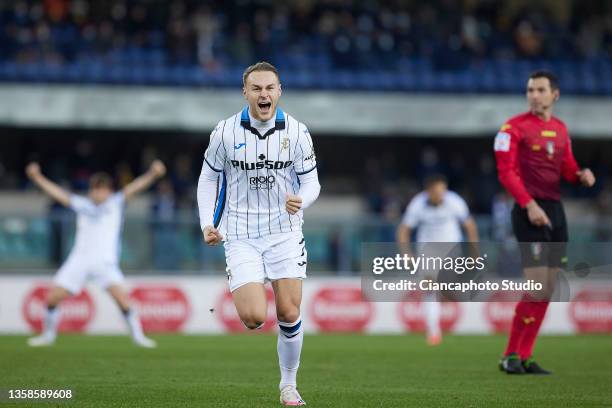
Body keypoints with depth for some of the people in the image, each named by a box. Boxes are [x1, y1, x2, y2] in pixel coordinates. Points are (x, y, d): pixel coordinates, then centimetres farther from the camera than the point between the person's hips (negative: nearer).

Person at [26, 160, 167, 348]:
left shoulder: (116, 203, 8)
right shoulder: (82, 204, 14)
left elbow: (133, 188, -5)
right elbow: (57, 193, 14)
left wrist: (152, 174, -19)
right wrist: (37, 177, 8)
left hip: (105, 260, -3)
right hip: (79, 260, 3)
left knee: (121, 295, -23)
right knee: (52, 297, -3)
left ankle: (138, 336, -9)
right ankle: (48, 335, 19)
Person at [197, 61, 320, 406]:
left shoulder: (296, 131, -4)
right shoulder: (225, 132, -6)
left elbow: (311, 183, 1)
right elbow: (208, 178, 7)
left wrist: (301, 201, -22)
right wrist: (207, 224, -4)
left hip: (285, 233, 1)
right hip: (241, 235, -1)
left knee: (289, 315, -3)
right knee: (255, 318, -15)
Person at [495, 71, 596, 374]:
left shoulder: (560, 129, 15)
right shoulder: (514, 127, -5)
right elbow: (506, 172, -11)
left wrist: (581, 175, -4)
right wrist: (529, 205, -21)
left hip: (555, 211, 7)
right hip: (529, 211, -7)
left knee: (547, 291, 6)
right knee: (537, 288, -13)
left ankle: (524, 357, 13)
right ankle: (510, 355, -3)